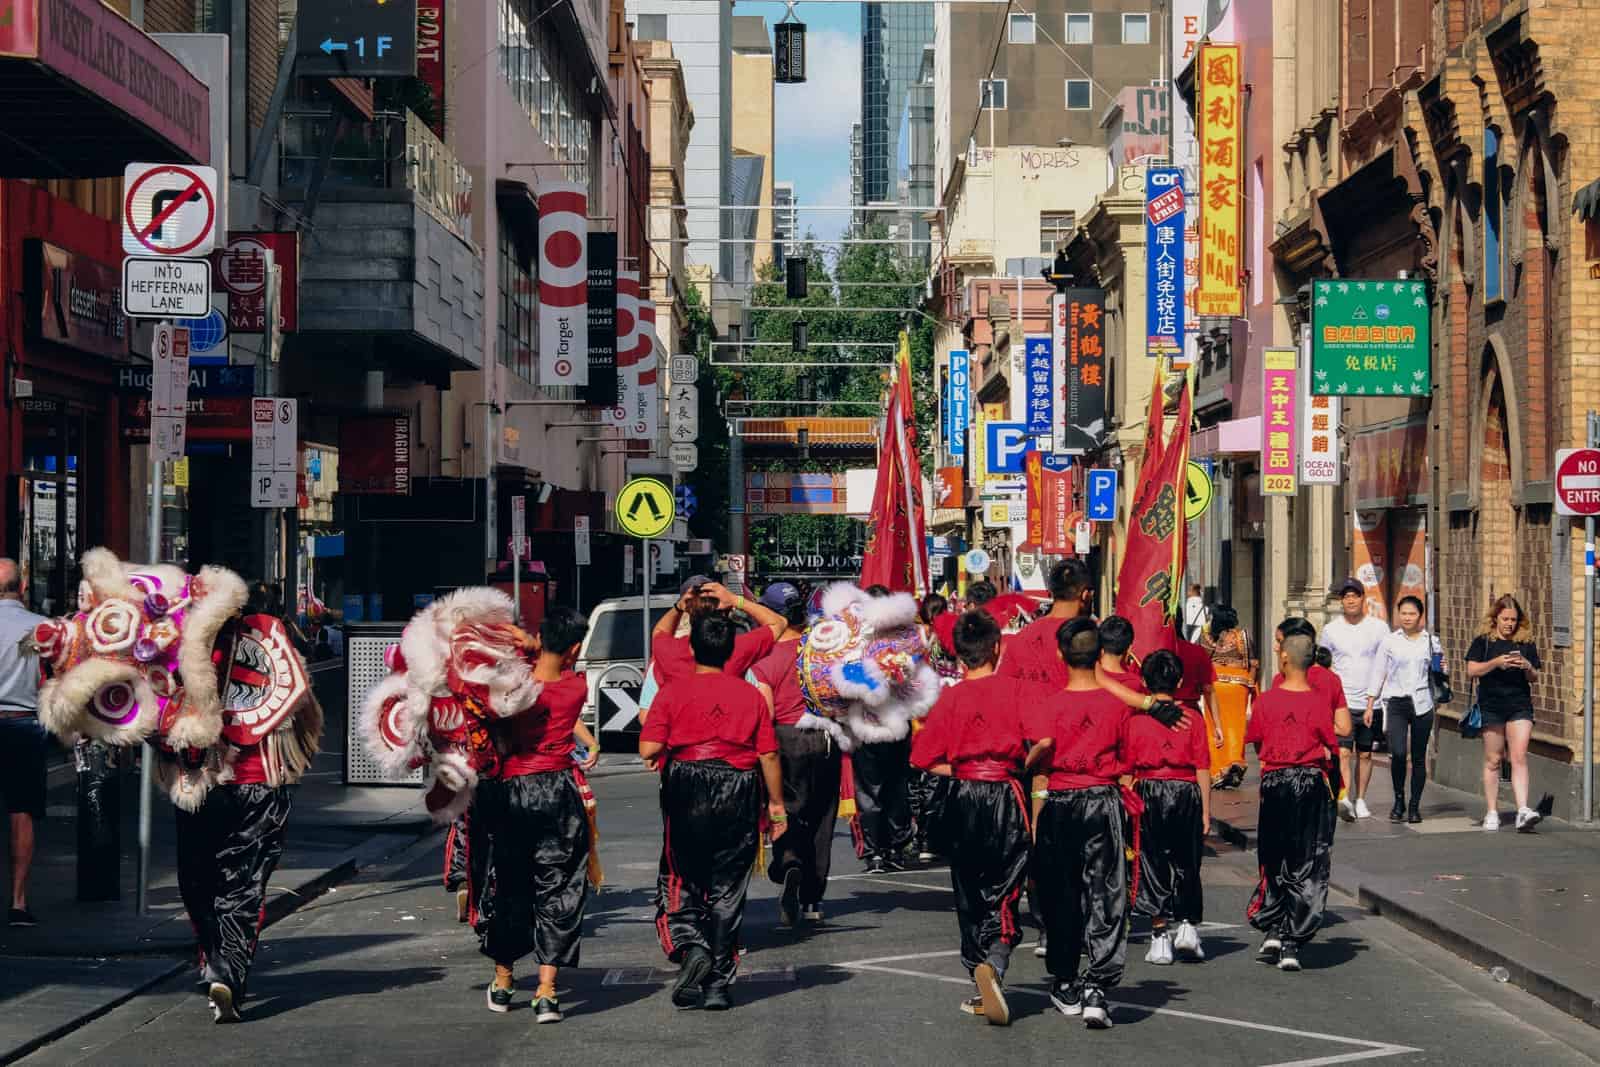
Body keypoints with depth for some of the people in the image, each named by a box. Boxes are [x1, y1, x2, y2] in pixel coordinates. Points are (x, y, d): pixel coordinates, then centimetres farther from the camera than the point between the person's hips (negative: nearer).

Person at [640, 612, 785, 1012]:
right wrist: (776, 804, 10)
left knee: (681, 883, 12)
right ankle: (718, 984, 8)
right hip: (738, 796, 1)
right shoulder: (751, 695, 1)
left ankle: (690, 947, -14)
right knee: (727, 890, 8)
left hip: (686, 793, -1)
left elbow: (648, 749, -11)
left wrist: (671, 744, 10)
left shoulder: (673, 691, -4)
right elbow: (769, 755, 1)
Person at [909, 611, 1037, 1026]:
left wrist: (961, 771, 11)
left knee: (970, 897, 13)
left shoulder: (949, 698, 2)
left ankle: (983, 991, 18)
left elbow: (926, 759, 0)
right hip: (1007, 797, -2)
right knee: (1003, 896, -1)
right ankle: (993, 966, -28)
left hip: (963, 801, 2)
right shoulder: (1019, 690, -4)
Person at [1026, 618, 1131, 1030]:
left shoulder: (1049, 706, -7)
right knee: (1105, 896, 0)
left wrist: (1025, 767, 1)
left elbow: (1042, 746, -18)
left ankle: (1065, 984, 25)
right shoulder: (1117, 704, -2)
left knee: (1061, 895, 13)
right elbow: (1125, 759, 5)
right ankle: (1097, 986, -13)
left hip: (1061, 802, 0)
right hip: (1104, 800, 0)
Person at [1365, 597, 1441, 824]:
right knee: (1398, 753, -16)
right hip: (1396, 703, -1)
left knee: (1419, 757, 3)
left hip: (1422, 703, 1)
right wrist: (1370, 705, 3)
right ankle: (1399, 800, 3)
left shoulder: (1431, 642, 9)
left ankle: (1414, 806, 13)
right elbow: (1377, 673, 7)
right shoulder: (1390, 641, 5)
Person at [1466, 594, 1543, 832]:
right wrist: (1496, 662, -18)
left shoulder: (1526, 643, 9)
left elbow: (1534, 678, 11)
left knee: (1519, 758, -10)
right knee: (1493, 760, 4)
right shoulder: (1483, 642, 4)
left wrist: (1527, 667, -11)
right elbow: (1471, 671, -5)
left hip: (1520, 706, 1)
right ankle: (1491, 813, 11)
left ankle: (1523, 811, -16)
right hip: (1491, 707, -1)